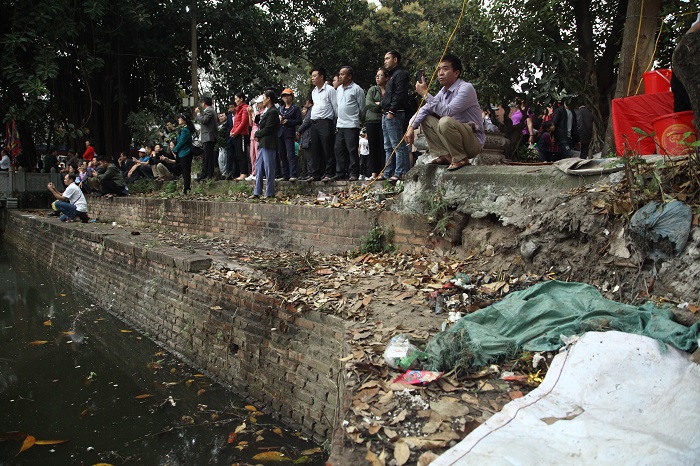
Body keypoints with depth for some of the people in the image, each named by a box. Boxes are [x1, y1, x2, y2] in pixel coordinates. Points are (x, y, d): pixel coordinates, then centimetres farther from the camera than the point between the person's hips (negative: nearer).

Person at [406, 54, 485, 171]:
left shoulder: (466, 88, -18)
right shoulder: (444, 91, 6)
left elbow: (447, 111, -30)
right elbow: (425, 109, 7)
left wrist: (426, 93, -25)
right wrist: (411, 127, -8)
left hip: (473, 142, -8)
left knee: (445, 121, -34)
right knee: (425, 118, 8)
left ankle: (461, 159, -15)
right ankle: (444, 155, 2)